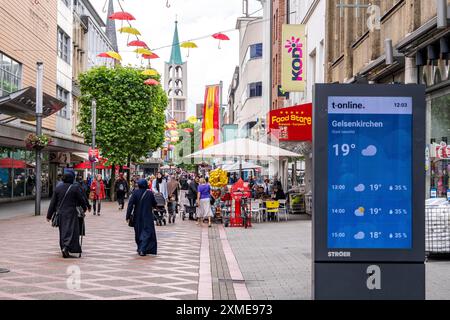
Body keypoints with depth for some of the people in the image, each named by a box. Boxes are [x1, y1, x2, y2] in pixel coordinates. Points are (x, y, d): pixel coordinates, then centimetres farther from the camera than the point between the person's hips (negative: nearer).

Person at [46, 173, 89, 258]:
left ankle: (63, 248, 17)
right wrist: (85, 208, 22)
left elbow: (53, 203, 5)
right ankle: (66, 247, -25)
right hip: (71, 213, -4)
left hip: (60, 213, 4)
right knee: (70, 230, -6)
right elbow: (82, 200, 1)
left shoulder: (58, 188, 4)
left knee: (62, 231, 13)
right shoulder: (75, 188, -7)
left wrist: (49, 215, 10)